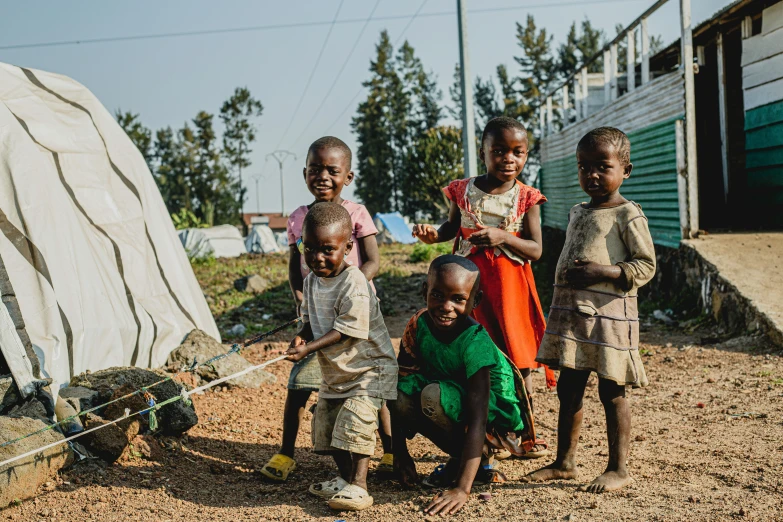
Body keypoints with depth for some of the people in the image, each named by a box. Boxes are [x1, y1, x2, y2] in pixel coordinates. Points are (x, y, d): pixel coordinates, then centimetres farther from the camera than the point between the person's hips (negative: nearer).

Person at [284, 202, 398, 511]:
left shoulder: (354, 283, -24)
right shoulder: (311, 281, 2)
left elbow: (346, 331, -26)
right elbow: (311, 318, 12)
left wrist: (309, 348, -29)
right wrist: (302, 337, -10)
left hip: (369, 367, -9)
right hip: (334, 371, 9)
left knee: (354, 422, -20)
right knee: (326, 425, 12)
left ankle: (358, 487, -12)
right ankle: (345, 477, 29)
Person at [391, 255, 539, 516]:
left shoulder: (475, 343, -29)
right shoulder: (418, 325, -12)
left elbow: (478, 420, -34)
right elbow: (399, 392, -6)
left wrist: (462, 489, -40)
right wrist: (400, 454, -11)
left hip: (499, 424, -6)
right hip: (460, 416, 6)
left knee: (434, 395, -32)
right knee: (402, 390, -20)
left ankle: (478, 462, -5)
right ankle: (461, 459, 0)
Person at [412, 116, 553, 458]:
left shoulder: (525, 198, -4)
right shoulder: (464, 191, -1)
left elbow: (536, 250, -7)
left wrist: (504, 237, -24)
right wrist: (433, 234, -4)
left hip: (510, 285, -1)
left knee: (517, 362, 5)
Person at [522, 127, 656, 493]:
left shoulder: (628, 215, -6)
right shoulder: (577, 213, 16)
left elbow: (646, 265, -10)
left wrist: (604, 272, -20)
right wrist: (565, 280, 12)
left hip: (609, 312, -7)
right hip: (570, 312, 7)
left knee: (611, 392, -1)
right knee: (568, 388, 10)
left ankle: (618, 469, 9)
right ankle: (564, 463, 20)